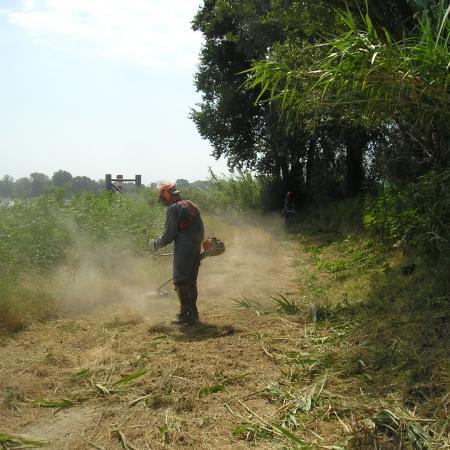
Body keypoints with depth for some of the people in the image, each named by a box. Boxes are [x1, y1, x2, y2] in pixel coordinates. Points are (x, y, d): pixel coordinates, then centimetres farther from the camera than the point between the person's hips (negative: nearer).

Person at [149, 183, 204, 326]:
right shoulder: (191, 206, 17)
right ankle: (192, 312, 24)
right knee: (190, 281, 16)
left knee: (181, 282, -5)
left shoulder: (174, 209, -10)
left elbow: (168, 236, -11)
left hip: (183, 250, -9)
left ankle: (188, 315, -7)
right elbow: (201, 230, 20)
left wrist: (156, 244, 5)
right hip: (196, 248, 9)